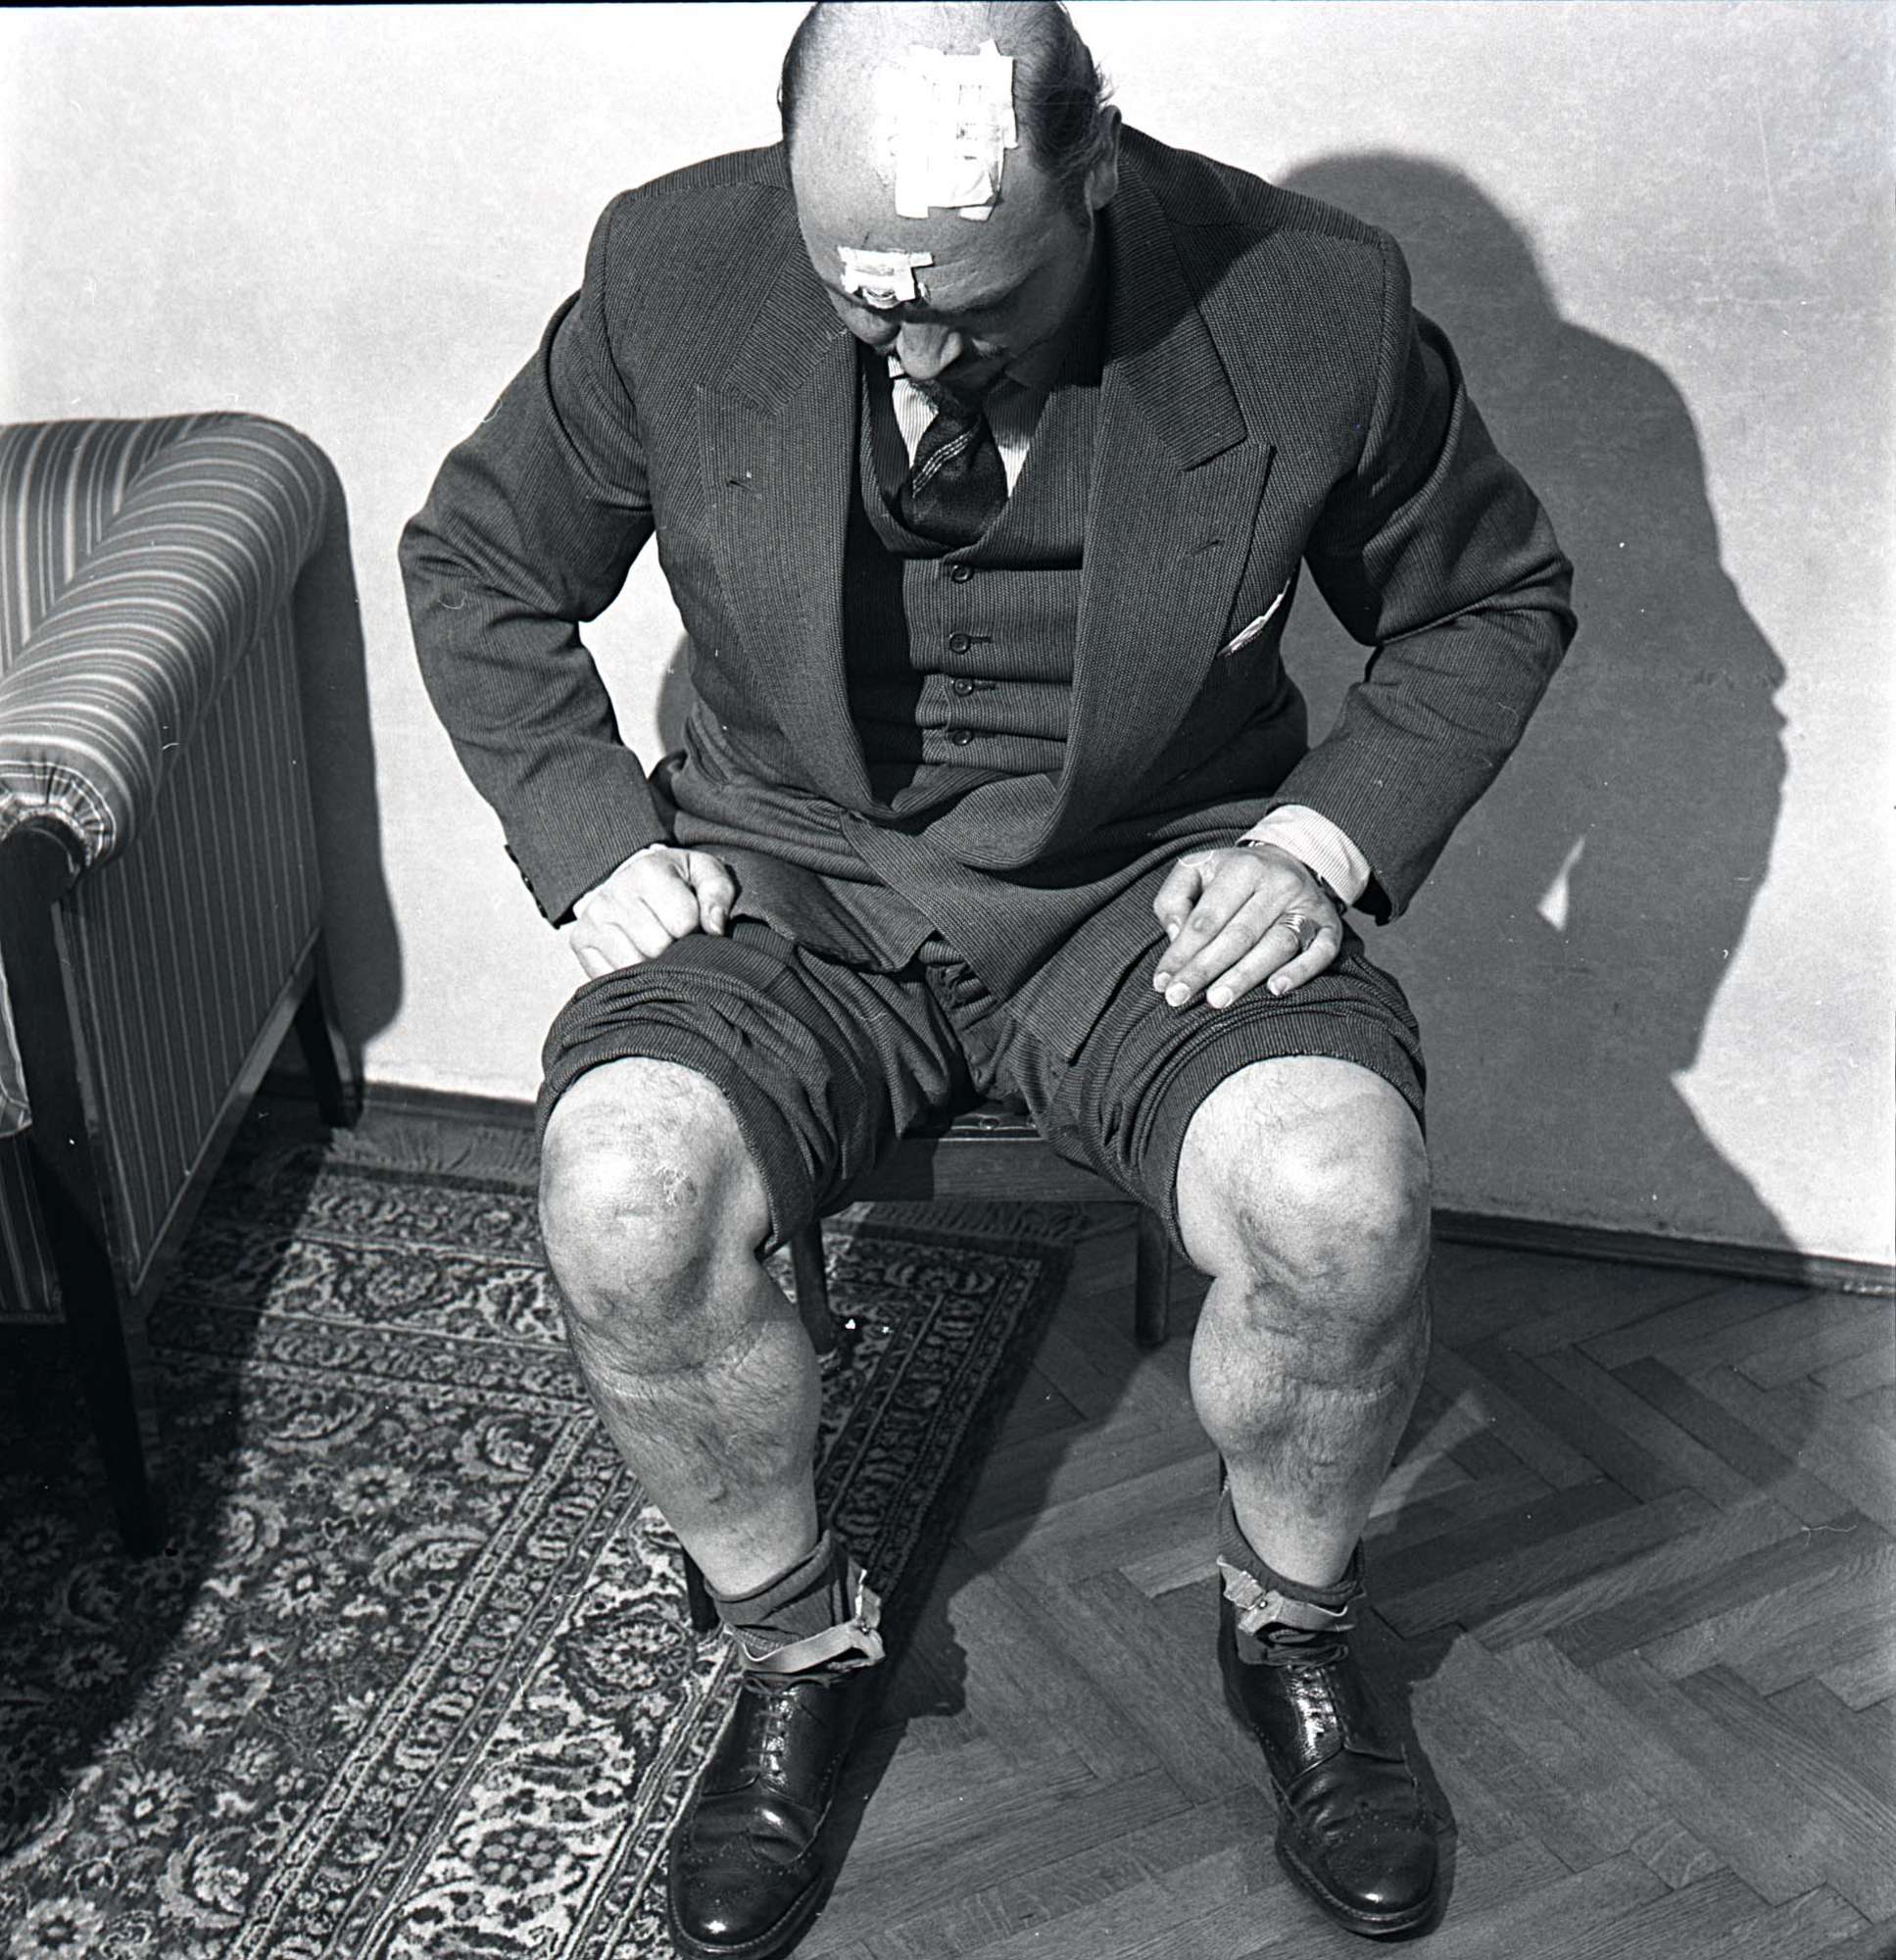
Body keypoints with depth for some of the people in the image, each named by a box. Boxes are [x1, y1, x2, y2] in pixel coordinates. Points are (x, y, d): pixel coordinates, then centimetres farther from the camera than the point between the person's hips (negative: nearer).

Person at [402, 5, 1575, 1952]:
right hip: (798, 877, 1)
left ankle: (1291, 1630, 7)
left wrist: (1326, 837, -9)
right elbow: (474, 566, 7)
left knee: (1340, 1204, -29)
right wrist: (595, 836, -6)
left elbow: (1491, 599, 5)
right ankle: (800, 1648, 4)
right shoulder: (673, 275, -10)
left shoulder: (1310, 305, -13)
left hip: (1156, 879, 0)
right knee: (624, 1201, -27)